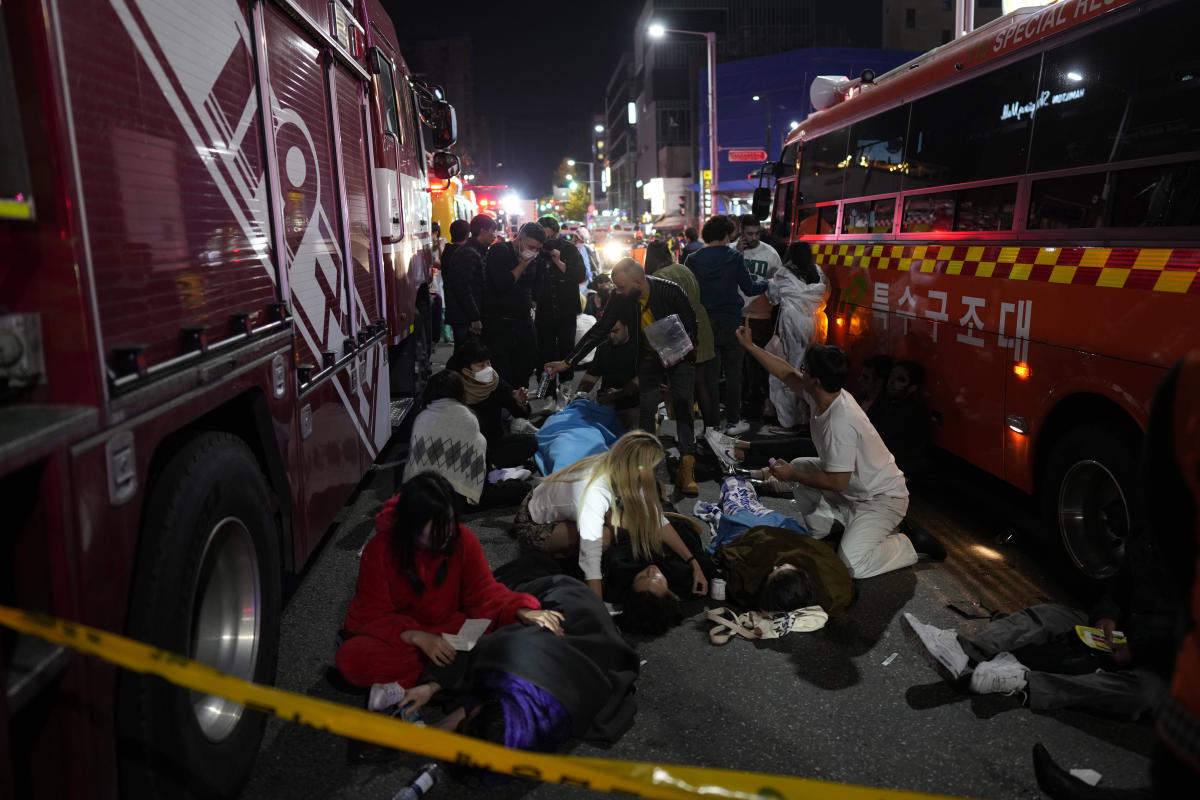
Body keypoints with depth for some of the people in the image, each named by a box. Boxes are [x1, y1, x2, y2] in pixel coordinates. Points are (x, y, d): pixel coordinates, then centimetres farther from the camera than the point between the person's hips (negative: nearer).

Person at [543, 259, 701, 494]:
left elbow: (691, 326, -11)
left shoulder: (671, 291, -26)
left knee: (683, 409, -11)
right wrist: (567, 362, -11)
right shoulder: (621, 299, -15)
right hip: (649, 359, 3)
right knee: (646, 410, -5)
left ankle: (687, 470, -9)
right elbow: (598, 331, -8)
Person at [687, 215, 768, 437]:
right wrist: (764, 283, 15)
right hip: (730, 322, -2)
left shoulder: (693, 260, -2)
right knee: (733, 372, 8)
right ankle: (733, 421, 12)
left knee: (710, 374, 9)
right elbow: (749, 289, -5)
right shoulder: (734, 257, -8)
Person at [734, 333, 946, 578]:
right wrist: (749, 346, 12)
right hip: (853, 486, 9)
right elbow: (786, 373, 9)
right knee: (798, 465, 12)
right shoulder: (821, 395, -8)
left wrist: (792, 475, -16)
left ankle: (912, 543, -1)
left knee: (851, 564, -23)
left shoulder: (841, 424, -34)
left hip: (882, 499, -9)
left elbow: (836, 483, -28)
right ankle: (821, 529, 20)